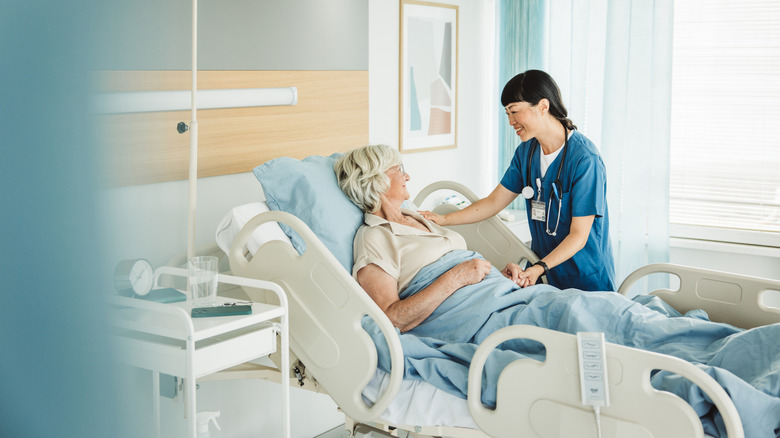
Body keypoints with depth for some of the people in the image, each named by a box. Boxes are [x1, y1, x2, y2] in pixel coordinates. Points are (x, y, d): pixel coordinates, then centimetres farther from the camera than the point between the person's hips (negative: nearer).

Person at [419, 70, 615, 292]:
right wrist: (443, 219, 1)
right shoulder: (526, 151, 4)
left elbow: (579, 235, -19)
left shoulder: (584, 158, -19)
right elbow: (494, 201, 11)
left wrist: (539, 269, -31)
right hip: (543, 274, 6)